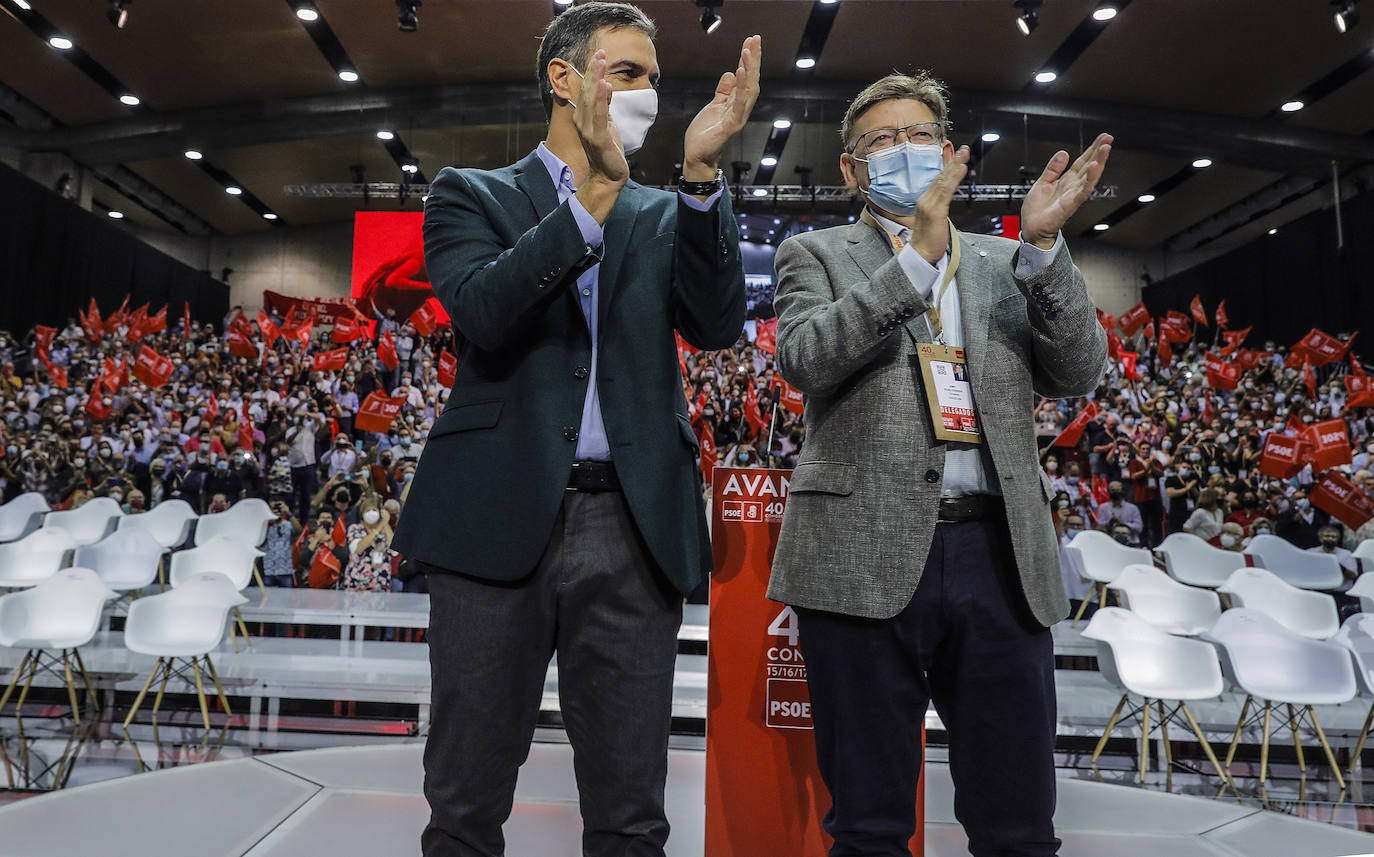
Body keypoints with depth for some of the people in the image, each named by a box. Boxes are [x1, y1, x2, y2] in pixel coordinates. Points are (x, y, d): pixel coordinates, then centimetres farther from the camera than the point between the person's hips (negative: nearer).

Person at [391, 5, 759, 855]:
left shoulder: (665, 216, 16)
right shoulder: (472, 194, 9)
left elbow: (718, 324, -1)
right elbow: (482, 312, -10)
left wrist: (702, 174, -10)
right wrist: (597, 191, -15)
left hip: (634, 529, 2)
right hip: (500, 522, -2)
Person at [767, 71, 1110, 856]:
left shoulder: (1009, 264, 18)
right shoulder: (816, 254, 10)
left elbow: (1079, 374, 5)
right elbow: (805, 359, -10)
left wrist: (1043, 245, -7)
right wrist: (919, 251, -17)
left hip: (1001, 556, 3)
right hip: (867, 556, -2)